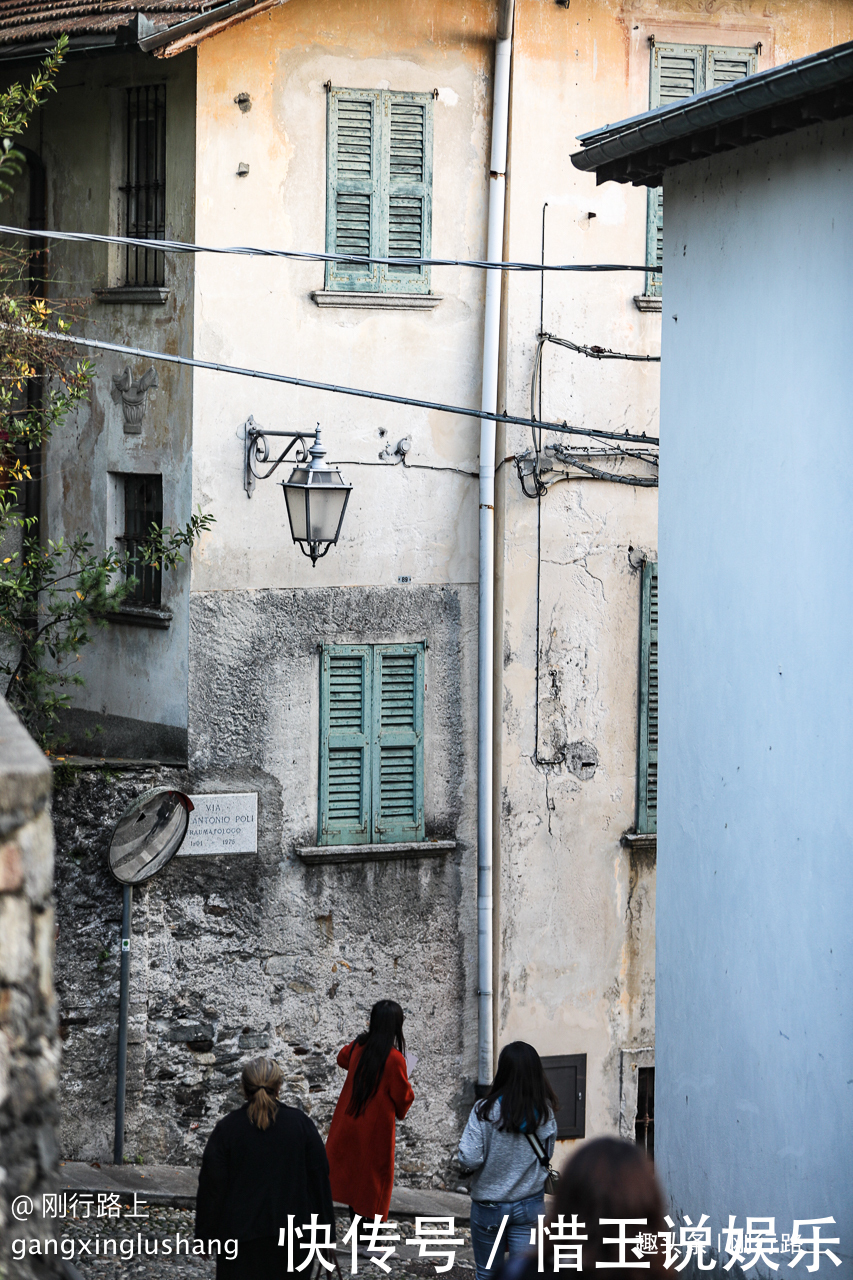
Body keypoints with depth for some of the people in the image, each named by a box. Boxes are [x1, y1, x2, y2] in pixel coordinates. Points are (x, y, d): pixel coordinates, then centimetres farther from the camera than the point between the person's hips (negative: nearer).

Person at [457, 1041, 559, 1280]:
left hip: (489, 1205, -2)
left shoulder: (485, 1111, -16)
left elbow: (469, 1159, -18)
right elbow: (547, 1155, 3)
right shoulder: (544, 1113, -7)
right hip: (530, 1204, 2)